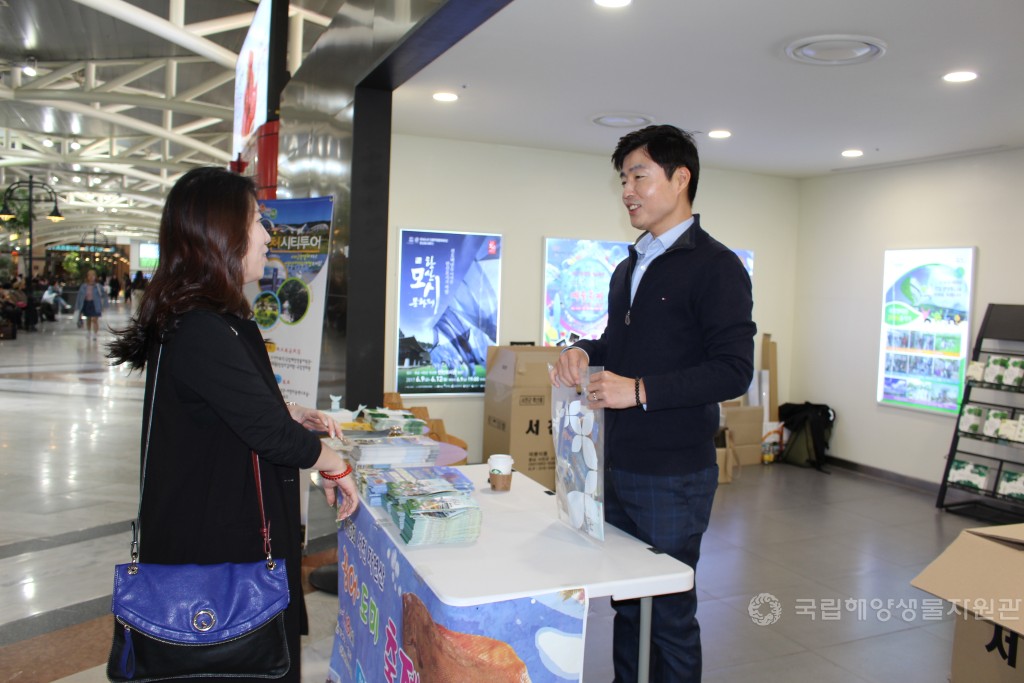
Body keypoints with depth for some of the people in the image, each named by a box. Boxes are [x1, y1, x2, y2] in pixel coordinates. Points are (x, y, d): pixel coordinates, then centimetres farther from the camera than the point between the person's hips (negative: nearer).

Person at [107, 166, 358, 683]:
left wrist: (296, 414, 6)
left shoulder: (215, 320, 7)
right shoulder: (202, 334, -26)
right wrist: (335, 467, -8)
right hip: (218, 540, -10)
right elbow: (271, 433, -23)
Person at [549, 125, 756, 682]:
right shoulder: (628, 268, 15)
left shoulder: (714, 266, -11)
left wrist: (639, 391, -24)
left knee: (669, 613, 6)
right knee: (626, 606, 19)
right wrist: (584, 352, 2)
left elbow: (733, 371, -18)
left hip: (673, 475, -7)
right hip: (617, 468, 8)